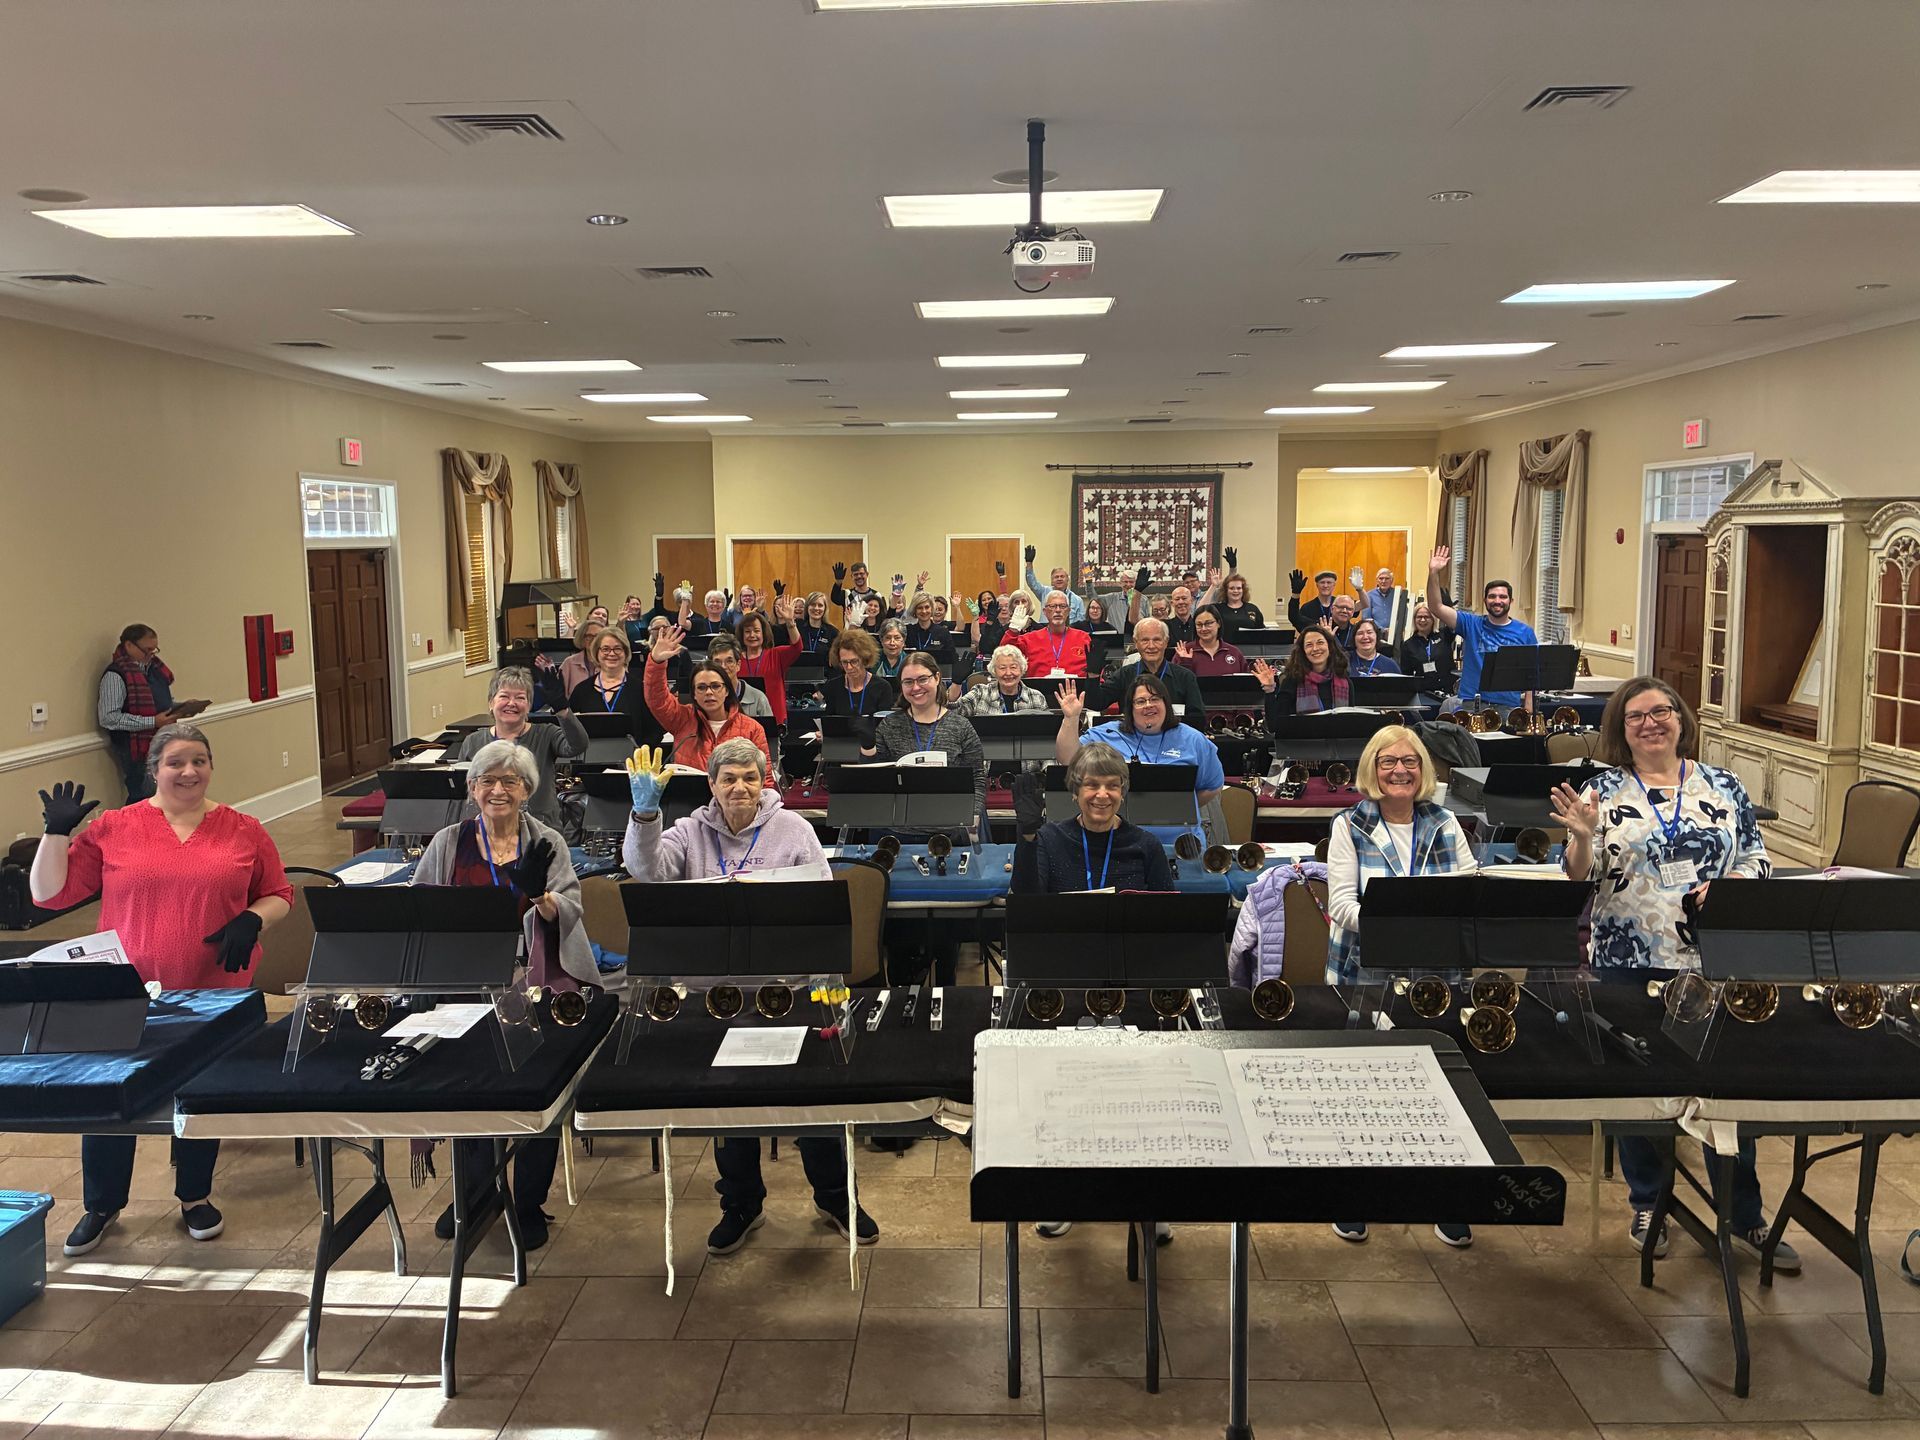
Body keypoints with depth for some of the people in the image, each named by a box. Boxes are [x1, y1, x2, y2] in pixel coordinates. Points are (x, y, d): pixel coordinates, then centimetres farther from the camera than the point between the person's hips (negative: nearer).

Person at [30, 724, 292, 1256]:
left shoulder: (243, 831, 2)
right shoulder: (112, 829, 0)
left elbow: (278, 894, 7)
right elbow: (49, 894, 2)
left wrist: (252, 921, -11)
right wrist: (57, 833, -7)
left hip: (214, 992, 0)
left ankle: (196, 1197, 32)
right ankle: (100, 1205, 30)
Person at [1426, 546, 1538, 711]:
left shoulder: (1525, 632, 9)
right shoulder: (1471, 624, 9)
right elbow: (1437, 607, -1)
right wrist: (1434, 573, -12)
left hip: (1509, 707, 0)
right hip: (1470, 705, 0)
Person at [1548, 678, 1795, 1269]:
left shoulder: (1723, 788, 6)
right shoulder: (1603, 793, 0)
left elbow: (1757, 860, 8)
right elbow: (1578, 877, -4)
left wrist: (1726, 887, -11)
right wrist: (1581, 837, -23)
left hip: (1714, 964, 1)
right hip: (1629, 965, -1)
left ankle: (1745, 1217, 21)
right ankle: (1647, 1206, 26)